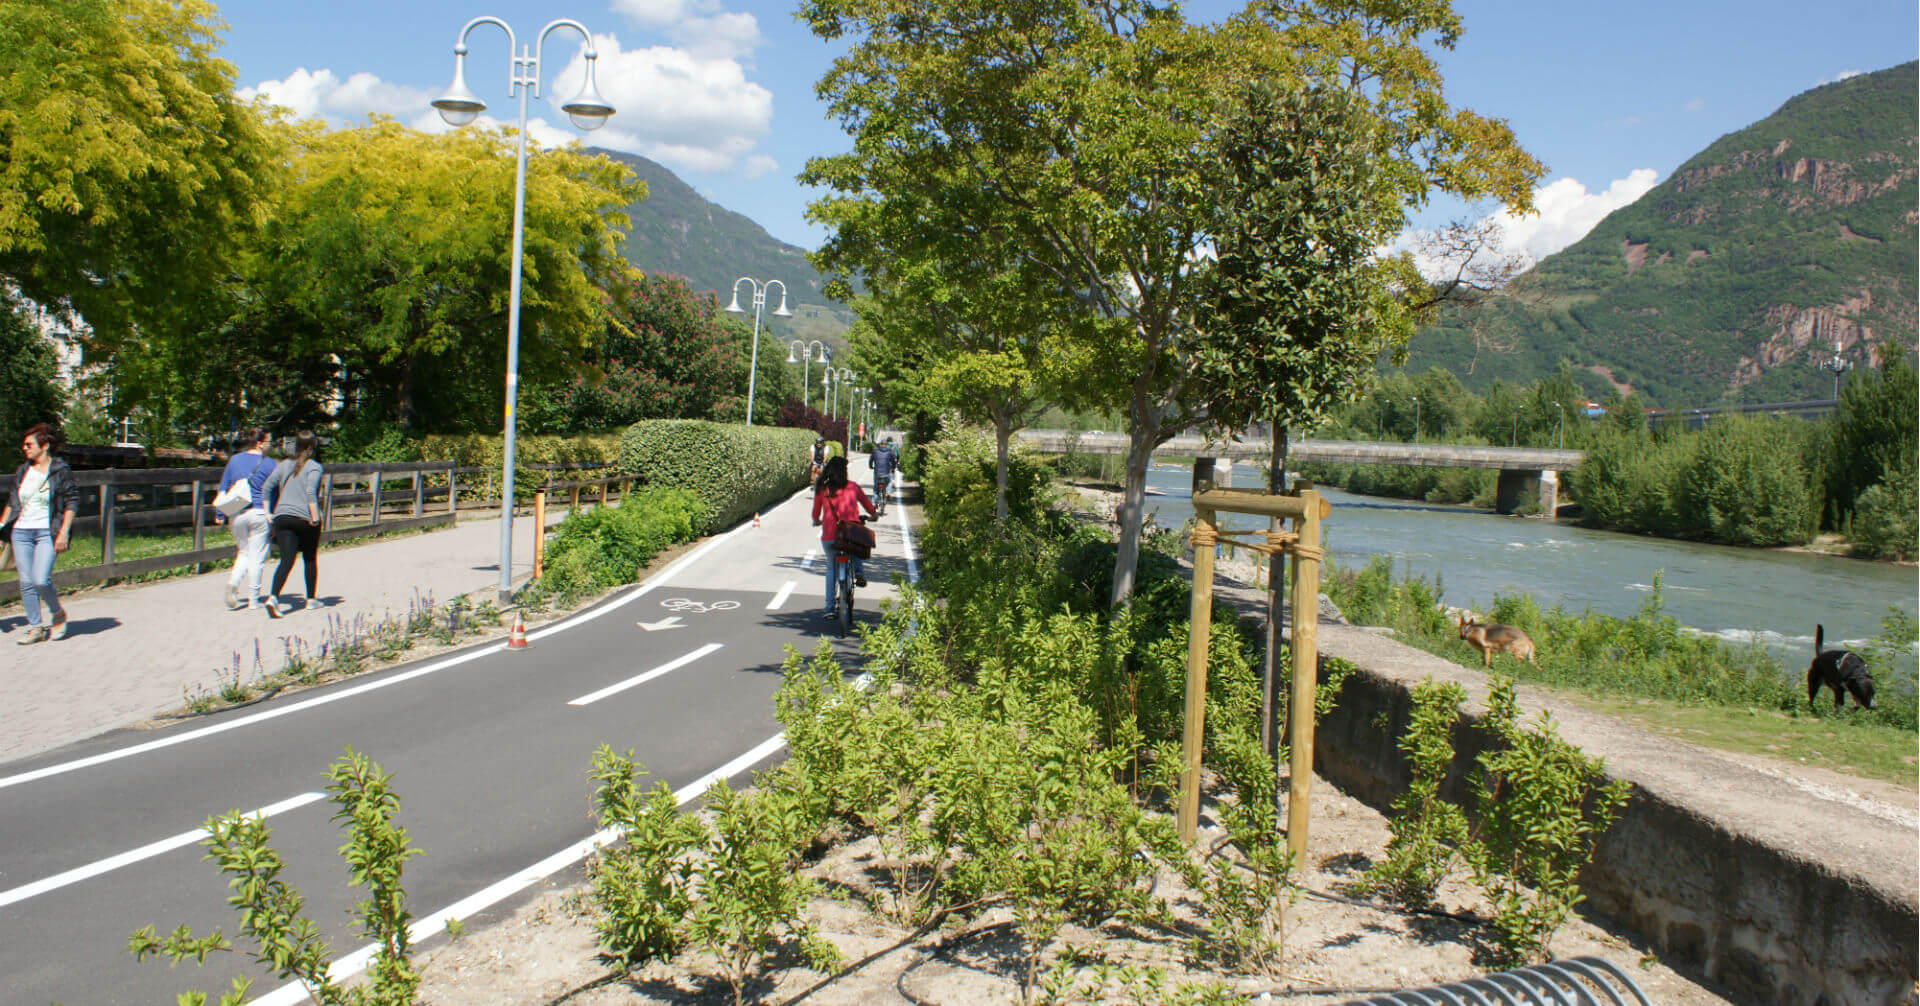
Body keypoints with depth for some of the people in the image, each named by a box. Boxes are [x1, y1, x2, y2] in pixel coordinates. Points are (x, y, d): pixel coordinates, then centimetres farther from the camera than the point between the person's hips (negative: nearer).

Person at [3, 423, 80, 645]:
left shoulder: (60, 471, -4)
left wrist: (63, 533, -11)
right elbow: (12, 502, 21)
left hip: (47, 532, -5)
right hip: (21, 531, 5)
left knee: (41, 580, -16)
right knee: (26, 581, 2)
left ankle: (57, 614, 10)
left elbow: (72, 501, -5)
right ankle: (35, 628, 11)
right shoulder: (22, 471, 11)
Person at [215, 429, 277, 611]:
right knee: (256, 556, 2)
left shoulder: (234, 460, 9)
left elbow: (223, 488, 11)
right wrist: (274, 515, 5)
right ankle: (253, 600, 4)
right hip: (259, 513, -4)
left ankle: (233, 582, -9)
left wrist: (220, 515, 16)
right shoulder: (268, 463, -5)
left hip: (237, 514, 4)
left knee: (243, 553, 18)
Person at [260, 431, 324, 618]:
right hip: (305, 518, -3)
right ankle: (310, 599, 22)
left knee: (286, 560, -5)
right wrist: (315, 516, -19)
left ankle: (273, 597, -27)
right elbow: (310, 492, -16)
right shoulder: (314, 467, -2)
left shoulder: (284, 465, 14)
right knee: (310, 559, 16)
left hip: (282, 517, 3)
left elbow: (267, 487, 9)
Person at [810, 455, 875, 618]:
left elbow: (816, 512, 16)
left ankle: (829, 608, 14)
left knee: (832, 569, 19)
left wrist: (816, 521, 39)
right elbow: (867, 504, 15)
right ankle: (858, 571, 6)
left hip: (829, 536, 0)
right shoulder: (853, 486, 3)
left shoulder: (822, 490, 4)